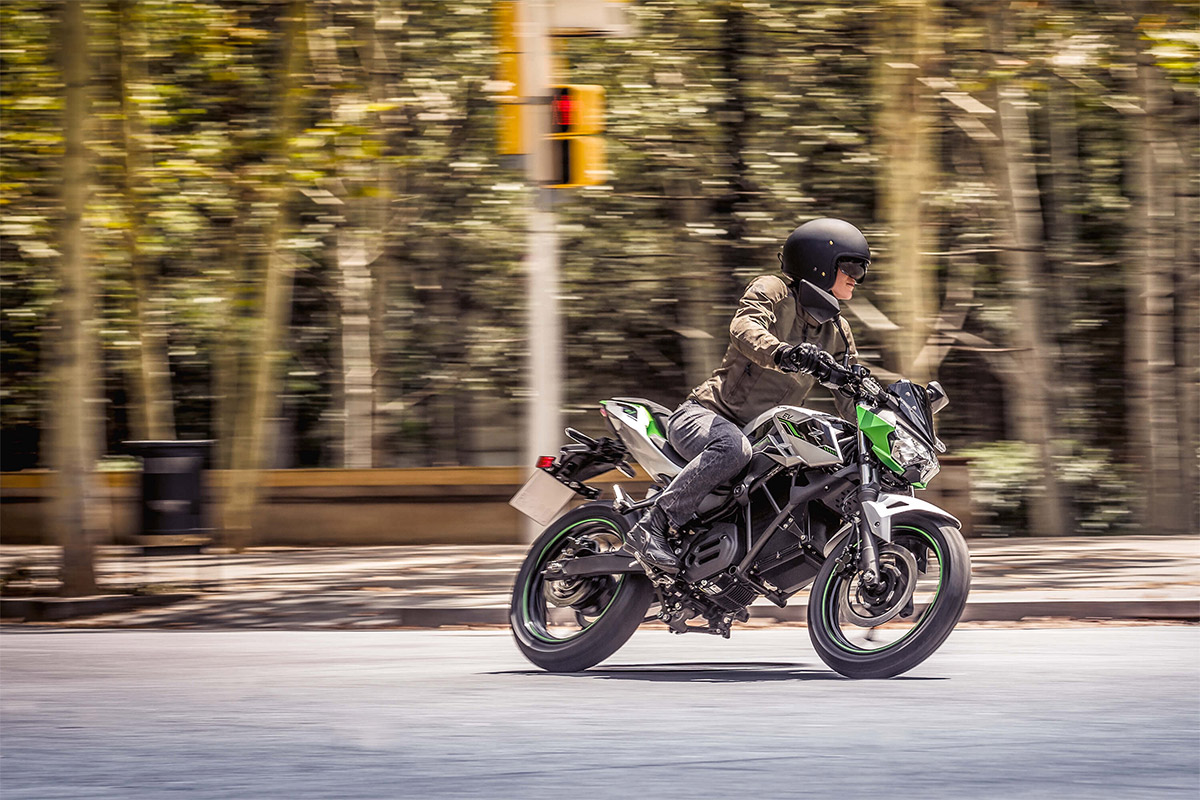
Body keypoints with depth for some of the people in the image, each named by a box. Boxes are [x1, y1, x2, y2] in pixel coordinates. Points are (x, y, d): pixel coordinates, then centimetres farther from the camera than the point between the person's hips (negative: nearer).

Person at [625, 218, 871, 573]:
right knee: (733, 447, -41)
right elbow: (744, 328, -29)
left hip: (763, 434, 8)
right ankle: (651, 526, -34)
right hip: (705, 414, -8)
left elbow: (854, 398, 14)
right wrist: (781, 353, -50)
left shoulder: (837, 332, 16)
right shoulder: (772, 291, -7)